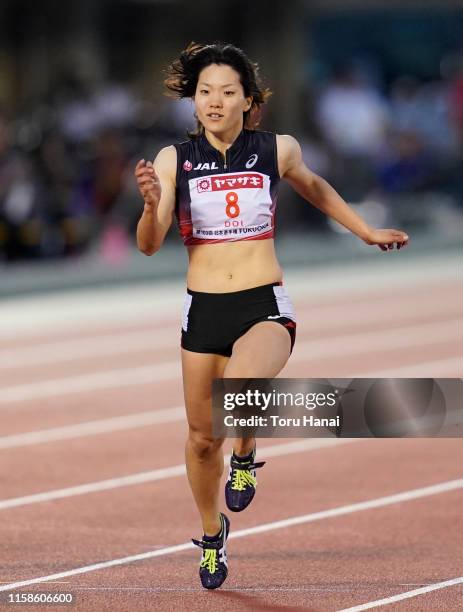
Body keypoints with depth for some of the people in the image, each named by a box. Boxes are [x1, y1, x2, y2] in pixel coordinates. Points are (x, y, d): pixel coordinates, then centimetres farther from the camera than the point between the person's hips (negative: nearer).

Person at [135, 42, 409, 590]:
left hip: (265, 307, -2)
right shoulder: (174, 160, -2)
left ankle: (245, 455, 1)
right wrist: (151, 205, -27)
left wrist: (366, 232, 30)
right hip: (203, 310, 2)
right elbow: (148, 245, -7)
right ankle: (212, 533, 38)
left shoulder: (277, 150, -1)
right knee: (202, 437, 11)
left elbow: (313, 188, 22)